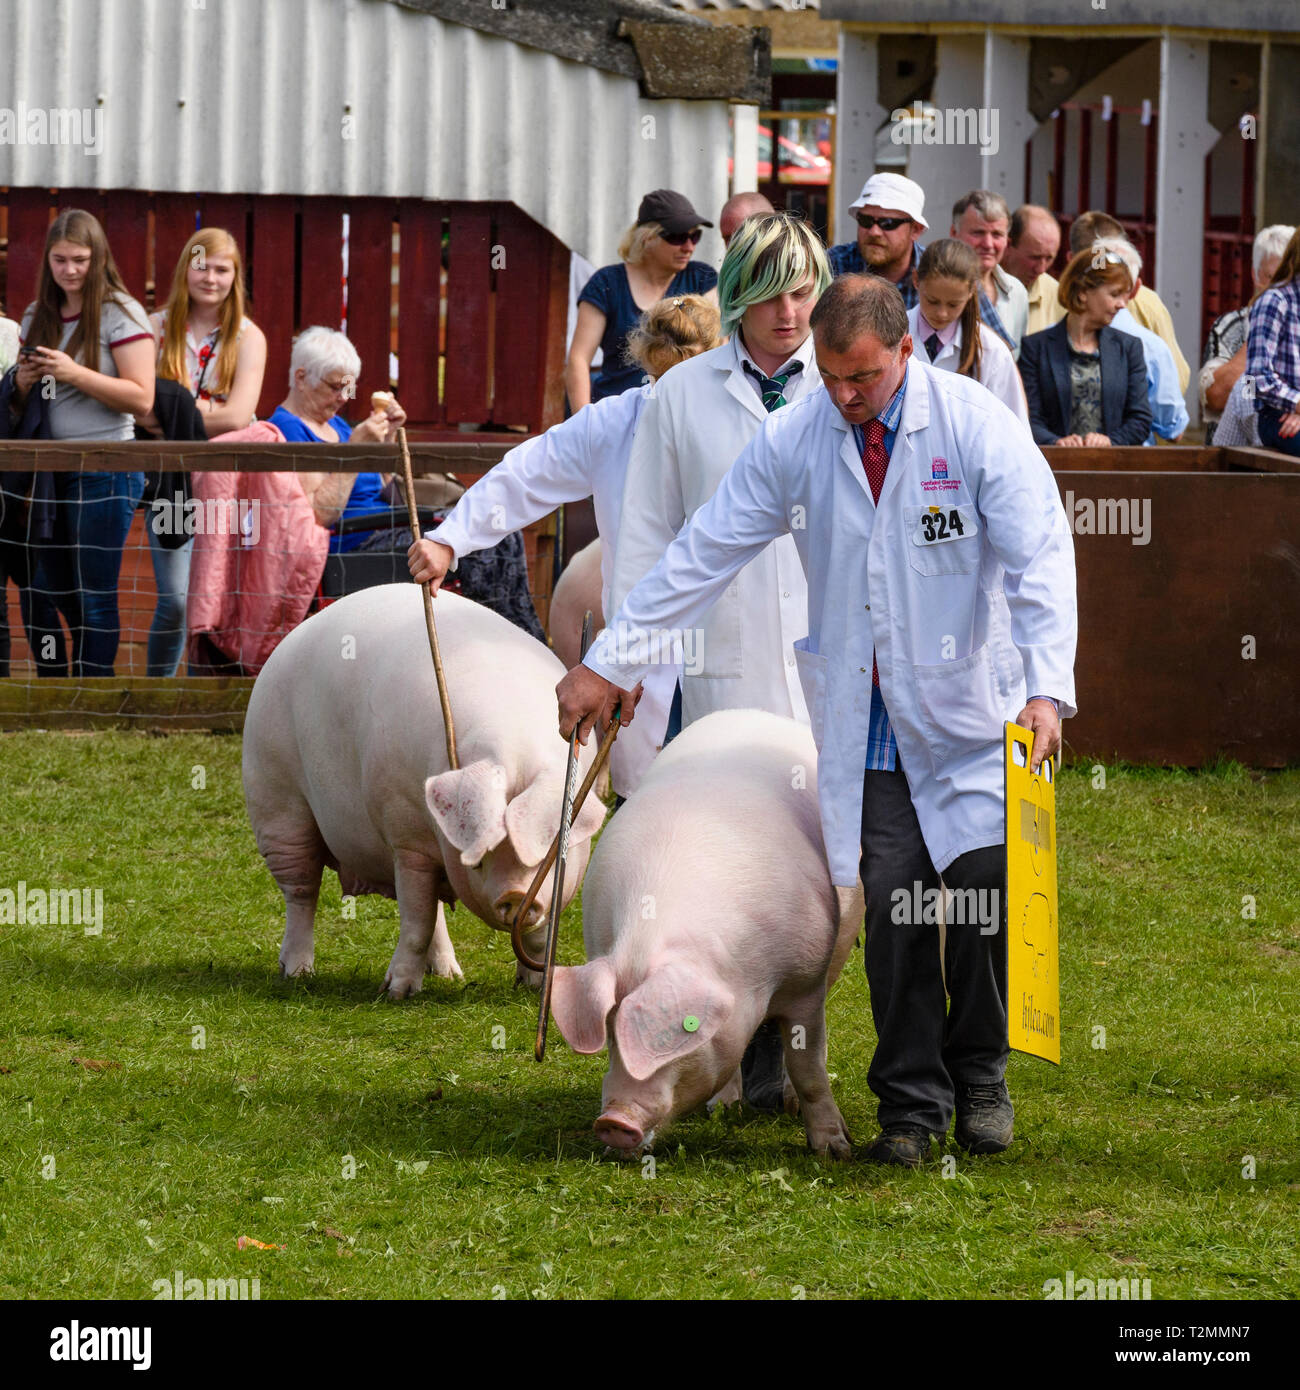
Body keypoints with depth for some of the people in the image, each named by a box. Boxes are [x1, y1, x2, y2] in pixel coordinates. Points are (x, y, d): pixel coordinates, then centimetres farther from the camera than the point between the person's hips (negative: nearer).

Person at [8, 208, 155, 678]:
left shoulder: (120, 313, -7)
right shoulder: (38, 317, 13)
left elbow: (142, 398, -14)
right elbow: (21, 404, 20)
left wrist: (73, 374, -21)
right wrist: (24, 382, -3)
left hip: (104, 471, -7)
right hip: (49, 473, 7)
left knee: (93, 598, -4)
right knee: (37, 597, 10)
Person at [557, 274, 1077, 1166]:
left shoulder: (977, 426, -9)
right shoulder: (795, 441, 0)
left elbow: (1040, 558, -15)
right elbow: (703, 556, 6)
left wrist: (1047, 688, -29)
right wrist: (609, 662, 5)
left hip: (969, 708, -2)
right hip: (864, 716, 2)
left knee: (986, 880, -15)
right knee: (892, 900, -8)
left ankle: (980, 1077, 8)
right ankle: (910, 1103, 6)